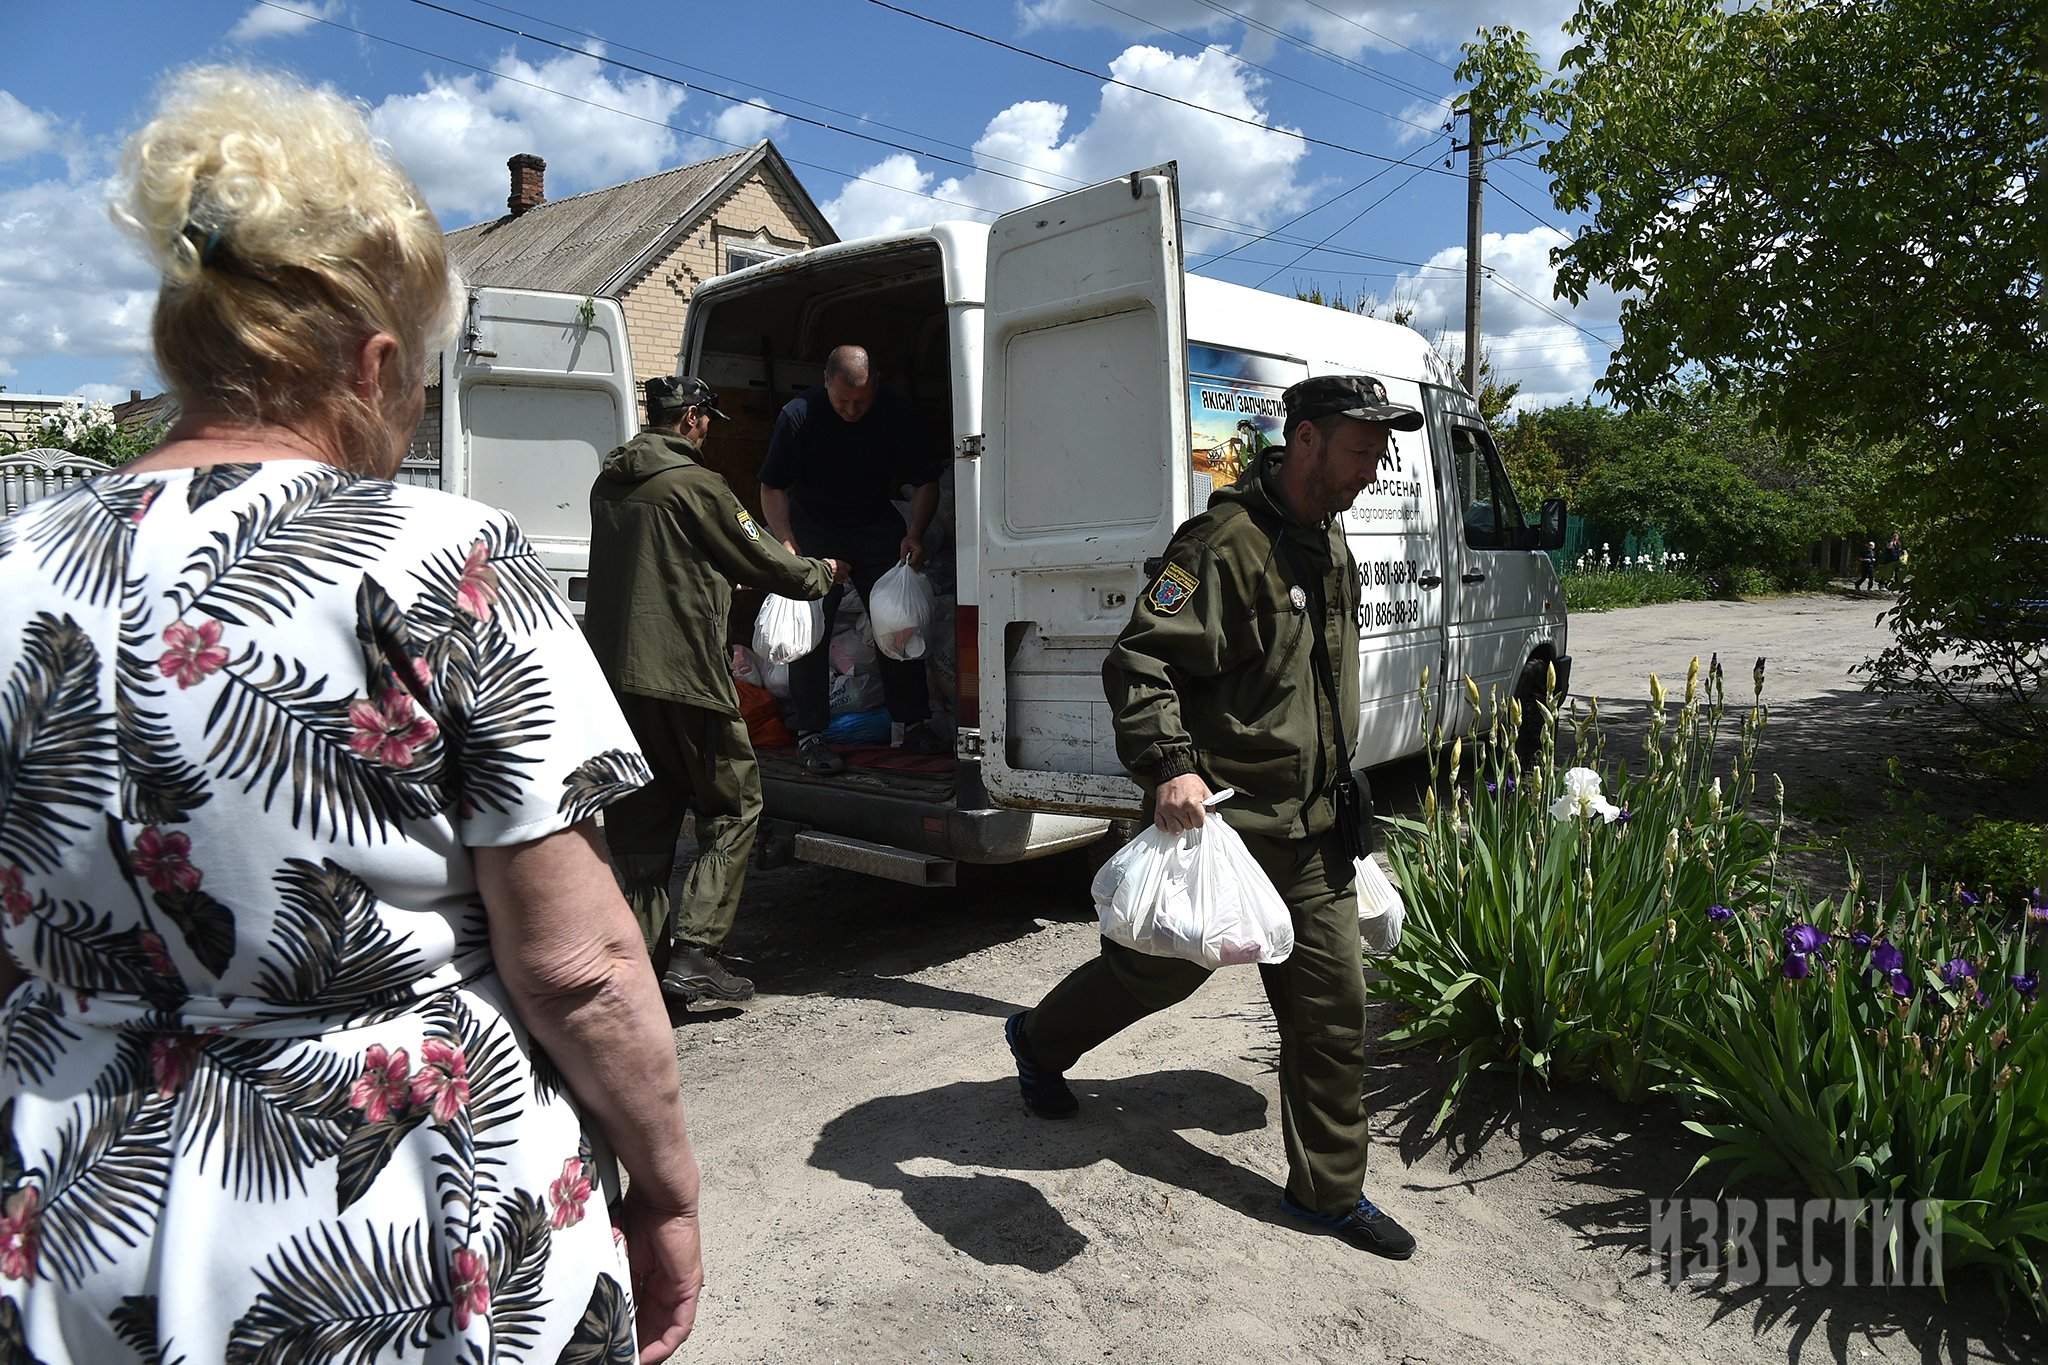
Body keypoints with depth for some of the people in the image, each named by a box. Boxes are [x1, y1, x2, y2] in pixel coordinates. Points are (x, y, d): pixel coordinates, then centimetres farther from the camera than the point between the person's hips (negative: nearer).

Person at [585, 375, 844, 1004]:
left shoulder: (608, 483, 15)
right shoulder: (694, 485, -10)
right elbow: (762, 560, -3)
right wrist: (824, 573, 17)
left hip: (614, 670, 8)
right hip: (683, 675, -8)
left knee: (639, 823, 12)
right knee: (733, 809, 5)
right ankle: (694, 953, -3)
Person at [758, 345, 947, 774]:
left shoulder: (895, 411, -13)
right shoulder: (797, 416, -19)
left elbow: (925, 481, -3)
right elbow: (772, 488, -10)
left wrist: (914, 534, -18)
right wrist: (788, 546, -22)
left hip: (876, 525, 2)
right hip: (814, 531, -2)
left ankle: (913, 723, 12)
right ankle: (811, 736, -1)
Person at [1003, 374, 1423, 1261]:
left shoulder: (1330, 547, 12)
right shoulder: (1228, 544, -18)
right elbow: (1137, 662, -25)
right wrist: (1171, 765, -37)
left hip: (1313, 830, 8)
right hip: (1221, 820, -8)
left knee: (1333, 1007, 9)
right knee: (1164, 967, 10)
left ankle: (1328, 1191, 25)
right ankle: (1039, 1041, 40)